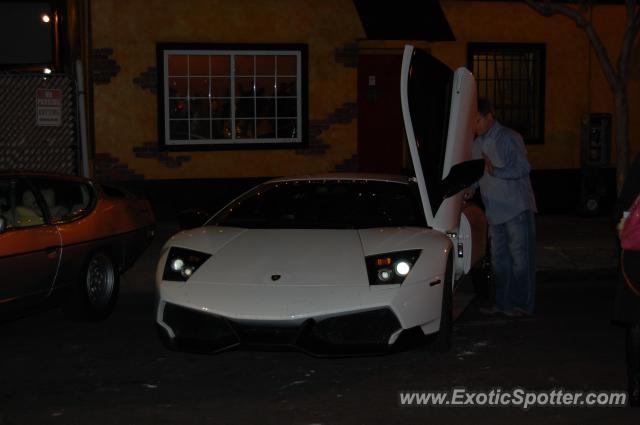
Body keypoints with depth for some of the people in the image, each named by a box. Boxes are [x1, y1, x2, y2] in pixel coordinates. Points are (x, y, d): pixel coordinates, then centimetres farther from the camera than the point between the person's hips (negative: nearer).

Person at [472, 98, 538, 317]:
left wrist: (495, 171, -26)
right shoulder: (477, 145, 15)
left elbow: (523, 168, -15)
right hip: (495, 211, 8)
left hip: (517, 208, -8)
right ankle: (503, 303, 19)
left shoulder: (509, 138, -9)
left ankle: (522, 304, 0)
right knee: (499, 258, 11)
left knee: (519, 258, -4)